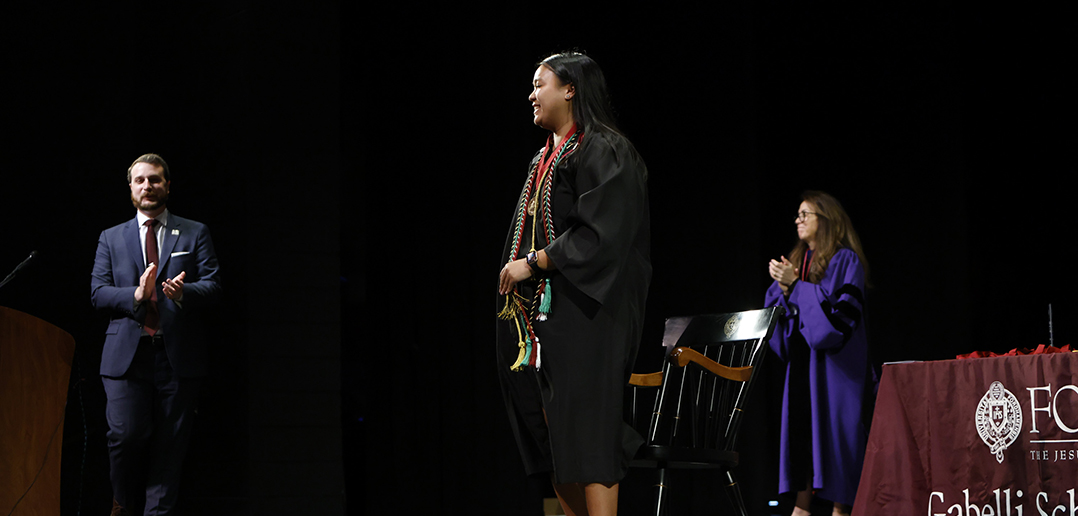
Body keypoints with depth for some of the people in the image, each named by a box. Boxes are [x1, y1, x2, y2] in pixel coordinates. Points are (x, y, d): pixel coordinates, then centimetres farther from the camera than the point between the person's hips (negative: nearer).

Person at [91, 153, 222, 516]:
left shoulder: (195, 234, 14)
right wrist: (136, 294, -12)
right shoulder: (111, 238, 17)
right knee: (126, 435, -11)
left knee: (170, 445, -3)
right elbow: (97, 293, 7)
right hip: (127, 354, 0)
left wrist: (183, 292, -19)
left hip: (178, 355, 0)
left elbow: (213, 286, 4)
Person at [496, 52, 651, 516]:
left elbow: (600, 234, -18)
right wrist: (517, 267, 12)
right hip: (537, 313, 9)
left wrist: (533, 263, -16)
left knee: (585, 429, -11)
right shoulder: (545, 159, 19)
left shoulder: (602, 152, -8)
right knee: (549, 429, 7)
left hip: (582, 314, -9)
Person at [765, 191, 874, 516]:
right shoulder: (797, 259, 15)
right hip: (802, 356, 6)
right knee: (800, 425, 2)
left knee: (833, 426, -7)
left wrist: (795, 285, -17)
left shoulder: (845, 260, -5)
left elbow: (842, 307, -16)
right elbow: (776, 304, 14)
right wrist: (781, 285, -7)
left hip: (834, 359, -6)